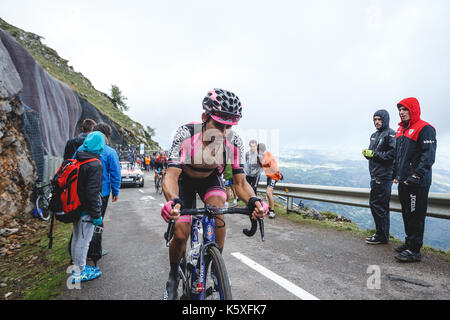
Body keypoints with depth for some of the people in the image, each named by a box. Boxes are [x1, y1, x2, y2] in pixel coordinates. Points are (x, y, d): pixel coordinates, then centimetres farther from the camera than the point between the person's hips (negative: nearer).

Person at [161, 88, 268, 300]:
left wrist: (253, 200, -47)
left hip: (211, 179, 2)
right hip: (185, 179, -1)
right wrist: (173, 201, -60)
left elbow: (240, 181, -25)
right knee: (180, 235, -11)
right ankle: (173, 276, 21)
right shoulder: (185, 134, -34)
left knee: (218, 212, -28)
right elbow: (171, 175, -39)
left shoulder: (234, 142, -27)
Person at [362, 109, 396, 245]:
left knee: (377, 205, -7)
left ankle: (382, 236, 3)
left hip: (383, 176, -9)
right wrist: (366, 153, 1)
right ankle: (381, 234, 24)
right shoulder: (374, 135, 19)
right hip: (375, 175, 9)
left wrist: (375, 154, -17)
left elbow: (393, 153, -21)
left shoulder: (390, 134, -8)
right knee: (381, 206, 14)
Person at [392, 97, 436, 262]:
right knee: (406, 213, 17)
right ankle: (409, 242, 30)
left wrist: (415, 176, -21)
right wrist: (396, 174, 18)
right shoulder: (401, 130, 16)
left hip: (417, 183, -9)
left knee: (415, 216, -3)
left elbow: (428, 156, -17)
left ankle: (414, 250, 5)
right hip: (403, 181, 9)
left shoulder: (424, 129, -10)